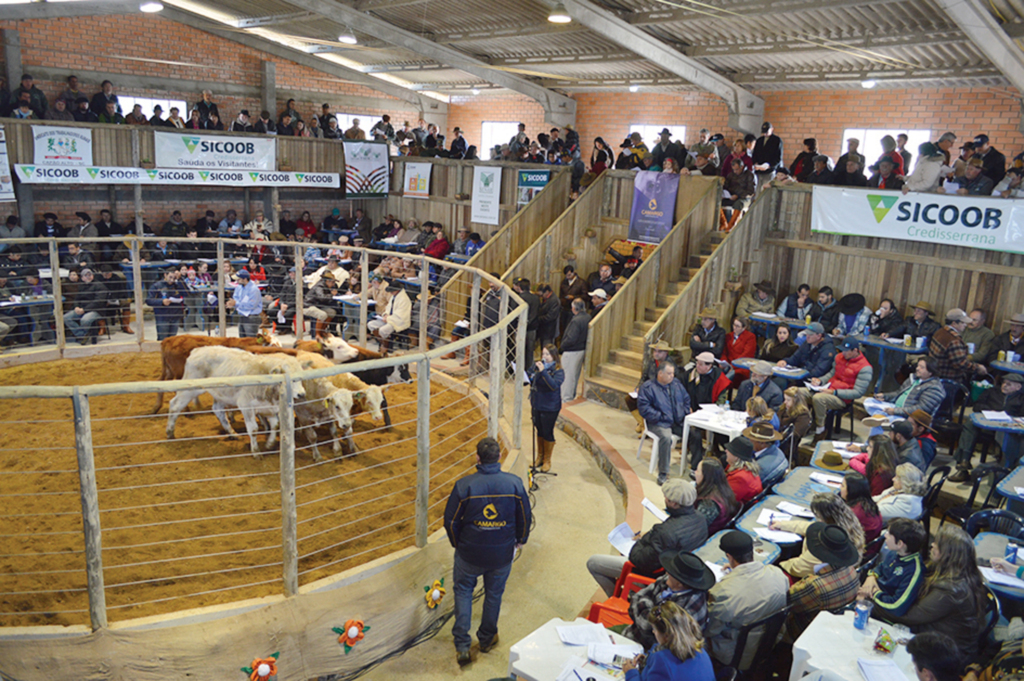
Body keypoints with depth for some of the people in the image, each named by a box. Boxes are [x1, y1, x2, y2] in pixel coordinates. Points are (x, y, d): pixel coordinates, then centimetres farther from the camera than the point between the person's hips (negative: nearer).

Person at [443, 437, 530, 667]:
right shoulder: (515, 483, -14)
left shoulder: (464, 486, -18)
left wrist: (457, 544, 11)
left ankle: (462, 646, 19)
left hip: (469, 553, -1)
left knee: (463, 591, 21)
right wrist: (520, 540, 17)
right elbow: (525, 517, -2)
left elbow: (451, 520, -8)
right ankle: (486, 639, 42)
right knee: (494, 594, 23)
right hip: (503, 553, 2)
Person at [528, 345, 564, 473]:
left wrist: (543, 371, -36)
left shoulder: (558, 371, -14)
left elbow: (554, 385, -32)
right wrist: (531, 401, 14)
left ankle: (547, 460, 21)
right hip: (537, 406, 5)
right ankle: (540, 456, 34)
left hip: (550, 408, -5)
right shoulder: (537, 366, 1)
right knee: (539, 431, 18)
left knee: (548, 433, 5)